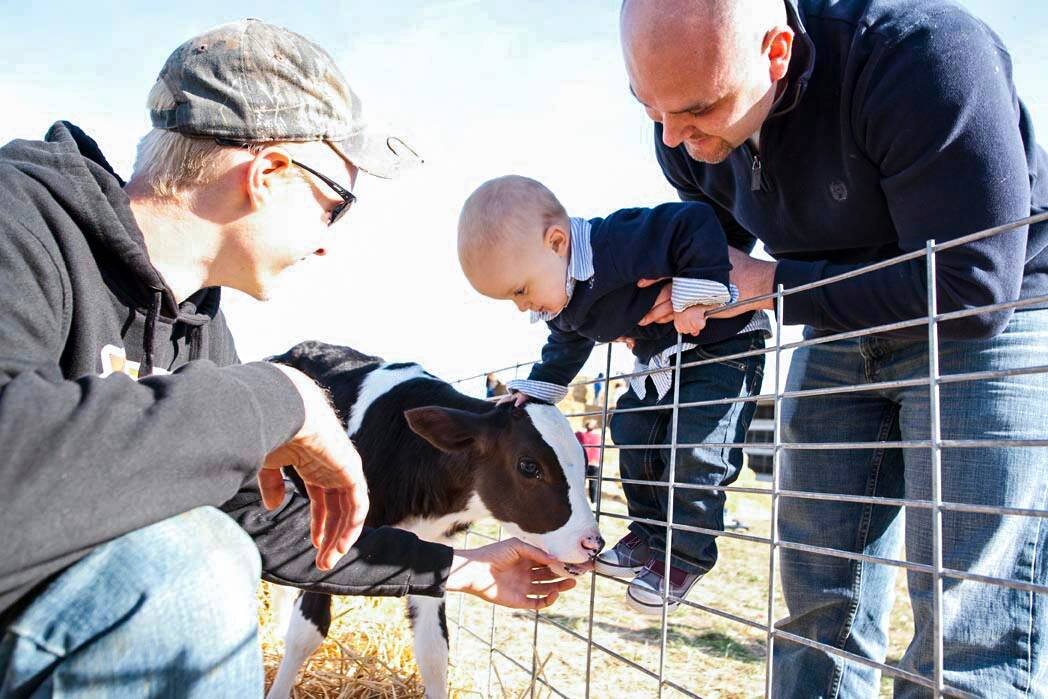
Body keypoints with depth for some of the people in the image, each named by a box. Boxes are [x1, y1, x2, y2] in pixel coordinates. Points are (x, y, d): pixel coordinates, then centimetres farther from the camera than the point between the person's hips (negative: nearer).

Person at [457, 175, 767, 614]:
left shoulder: (617, 245, -36)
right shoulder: (562, 304, -4)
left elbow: (695, 225, -37)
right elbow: (565, 347, 17)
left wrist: (694, 297, -36)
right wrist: (535, 390, 19)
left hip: (722, 343, -9)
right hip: (660, 362, 9)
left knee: (697, 449, -15)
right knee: (634, 438, 8)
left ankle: (685, 553, -2)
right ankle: (649, 535, 22)